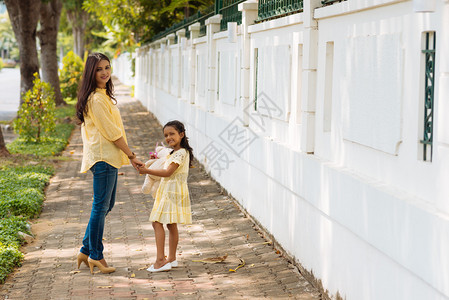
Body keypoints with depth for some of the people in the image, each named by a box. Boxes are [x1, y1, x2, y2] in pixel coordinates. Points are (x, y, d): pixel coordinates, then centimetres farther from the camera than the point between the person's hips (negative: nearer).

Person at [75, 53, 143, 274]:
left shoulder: (103, 95, 16)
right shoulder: (96, 99, -16)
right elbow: (111, 132, -16)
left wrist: (127, 156, 18)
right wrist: (131, 155, -9)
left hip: (108, 157, 10)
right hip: (103, 157, -10)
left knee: (106, 205, 15)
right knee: (101, 206, -3)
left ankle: (86, 251, 21)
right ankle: (96, 256, 5)